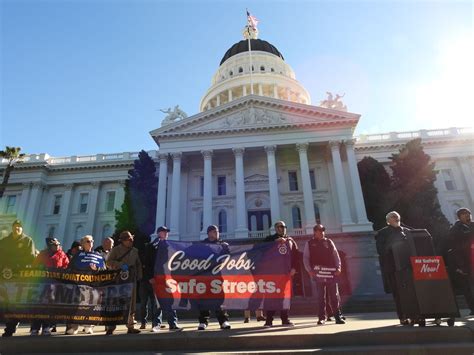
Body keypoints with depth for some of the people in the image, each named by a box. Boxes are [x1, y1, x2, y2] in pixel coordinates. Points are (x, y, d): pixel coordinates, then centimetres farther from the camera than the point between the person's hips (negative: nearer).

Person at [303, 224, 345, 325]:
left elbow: (336, 256, 9)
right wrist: (309, 270, -9)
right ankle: (321, 318, 13)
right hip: (318, 274, -1)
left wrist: (338, 268, -4)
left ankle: (338, 316, 12)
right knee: (321, 297, 4)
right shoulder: (309, 244, 6)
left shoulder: (329, 242, 11)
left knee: (334, 296, 4)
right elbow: (305, 258, 3)